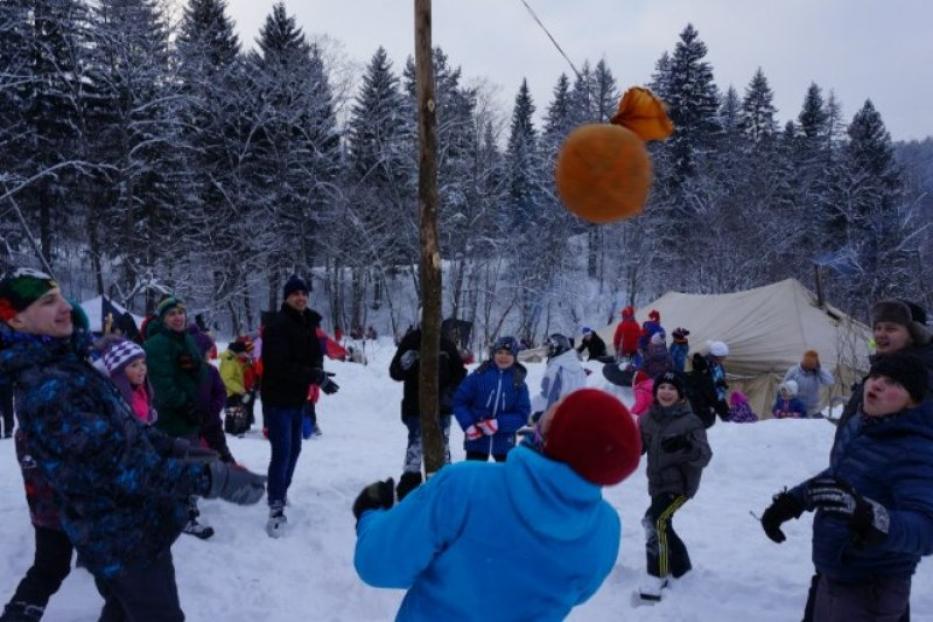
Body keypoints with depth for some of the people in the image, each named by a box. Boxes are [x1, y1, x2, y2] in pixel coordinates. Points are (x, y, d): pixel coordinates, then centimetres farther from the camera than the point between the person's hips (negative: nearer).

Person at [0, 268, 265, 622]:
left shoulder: (65, 364, 4)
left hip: (117, 531, 10)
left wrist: (180, 449, 9)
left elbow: (122, 430, 14)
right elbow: (118, 466, -31)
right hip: (126, 539, -9)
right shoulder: (45, 390, -27)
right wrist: (212, 478, -32)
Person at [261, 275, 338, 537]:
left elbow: (315, 356, 10)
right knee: (282, 452, -11)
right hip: (278, 399, -8)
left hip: (297, 399, 8)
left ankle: (281, 493, 37)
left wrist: (318, 373, -13)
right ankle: (276, 508, -4)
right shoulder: (277, 326, -17)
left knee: (293, 449, 19)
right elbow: (281, 367, -26)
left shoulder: (308, 325, 8)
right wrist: (317, 377, -28)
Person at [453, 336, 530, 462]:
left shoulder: (518, 383, -3)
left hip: (504, 442, 1)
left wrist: (499, 424, -21)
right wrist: (468, 425, -16)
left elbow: (522, 414, -7)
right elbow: (459, 401, -3)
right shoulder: (479, 375, -6)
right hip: (476, 439, -1)